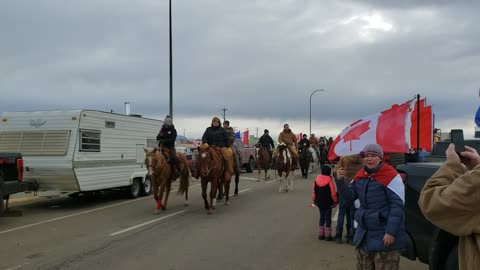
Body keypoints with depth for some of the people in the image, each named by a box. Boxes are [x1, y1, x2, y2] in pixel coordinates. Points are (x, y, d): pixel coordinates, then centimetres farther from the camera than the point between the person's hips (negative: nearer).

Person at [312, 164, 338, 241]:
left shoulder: (317, 179, 0)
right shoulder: (329, 180, -16)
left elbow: (314, 191, 7)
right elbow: (333, 192, -15)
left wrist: (315, 200, 19)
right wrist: (335, 201, -1)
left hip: (320, 203, 5)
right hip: (328, 203, -5)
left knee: (322, 217, 15)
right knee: (328, 217, 3)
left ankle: (321, 234, 18)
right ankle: (328, 235, 5)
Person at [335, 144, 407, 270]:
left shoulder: (390, 176, -15)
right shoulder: (360, 176, 7)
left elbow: (397, 205, -17)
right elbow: (350, 196, 10)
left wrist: (391, 232, -21)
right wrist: (340, 180, -7)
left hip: (385, 236, -7)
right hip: (363, 234, 7)